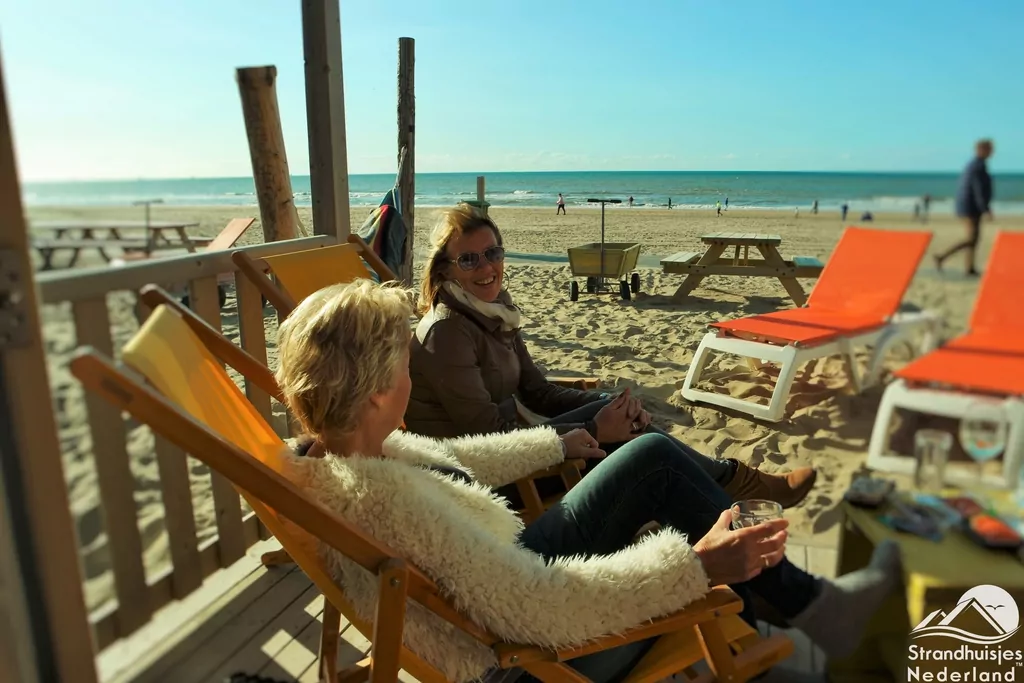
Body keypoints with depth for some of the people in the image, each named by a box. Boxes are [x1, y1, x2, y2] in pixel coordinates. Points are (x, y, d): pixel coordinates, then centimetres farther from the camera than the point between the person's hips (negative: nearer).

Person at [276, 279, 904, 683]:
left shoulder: (332, 450, -6)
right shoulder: (382, 494, -35)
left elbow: (451, 459, 10)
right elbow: (538, 610, -34)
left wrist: (555, 444, 21)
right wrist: (694, 565, -29)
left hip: (506, 572, 8)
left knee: (656, 457, 3)